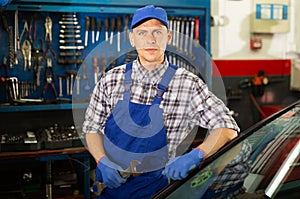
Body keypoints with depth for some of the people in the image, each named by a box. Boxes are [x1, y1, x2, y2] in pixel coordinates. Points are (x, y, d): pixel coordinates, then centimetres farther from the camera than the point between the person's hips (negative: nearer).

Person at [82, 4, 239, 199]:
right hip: (109, 181, 3)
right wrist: (102, 161, -6)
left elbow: (228, 129, -4)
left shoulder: (188, 84, -3)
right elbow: (92, 128, 12)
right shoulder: (111, 80, 4)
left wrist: (195, 155, -20)